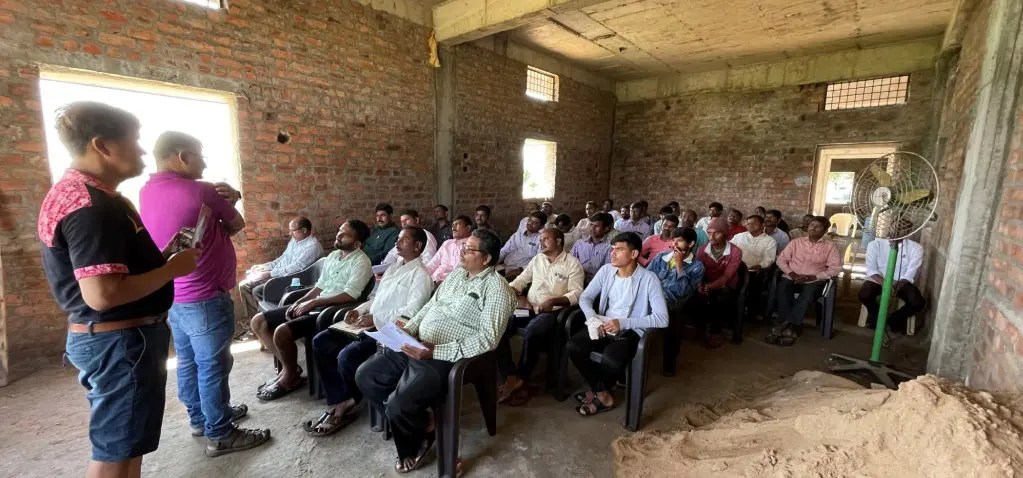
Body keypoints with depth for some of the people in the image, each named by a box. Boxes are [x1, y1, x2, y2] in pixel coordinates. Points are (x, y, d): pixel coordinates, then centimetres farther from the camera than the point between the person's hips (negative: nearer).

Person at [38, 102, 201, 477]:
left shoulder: (82, 192, 11)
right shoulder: (91, 206, -23)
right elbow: (103, 294, -30)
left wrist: (164, 254, 7)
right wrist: (172, 268, -19)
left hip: (120, 337, 10)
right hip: (119, 341, -10)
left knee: (125, 443, 24)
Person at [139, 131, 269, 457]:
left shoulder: (146, 193, 6)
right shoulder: (201, 192, -19)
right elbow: (236, 225, -6)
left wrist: (227, 197, -7)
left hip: (170, 296, 9)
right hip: (204, 298, -9)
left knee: (188, 361, 19)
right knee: (212, 366, 2)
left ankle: (200, 418, 35)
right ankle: (220, 435, 15)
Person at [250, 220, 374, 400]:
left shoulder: (361, 262, -12)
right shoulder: (333, 256, 14)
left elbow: (350, 295, -22)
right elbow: (319, 286, 17)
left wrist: (314, 302, -19)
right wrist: (299, 302, 2)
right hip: (314, 305, 9)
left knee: (282, 332, -26)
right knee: (258, 322, 5)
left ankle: (291, 376, 1)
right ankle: (287, 366, 11)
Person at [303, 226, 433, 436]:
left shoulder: (420, 275, -11)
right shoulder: (393, 267, 19)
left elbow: (412, 312, -21)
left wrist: (376, 319, -21)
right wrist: (359, 310, 4)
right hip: (370, 325, 9)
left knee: (347, 356, -26)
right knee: (321, 341, -3)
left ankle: (351, 401, 7)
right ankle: (338, 403, 0)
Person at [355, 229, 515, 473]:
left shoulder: (496, 288, -14)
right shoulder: (457, 273, 13)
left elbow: (487, 339, -22)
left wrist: (435, 351, -25)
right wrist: (407, 329, 1)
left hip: (445, 359, -8)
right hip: (416, 347, 9)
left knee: (398, 406, -22)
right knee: (365, 375, 4)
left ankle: (417, 441, 14)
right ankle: (414, 422, 16)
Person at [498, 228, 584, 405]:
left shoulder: (572, 263, -1)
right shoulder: (537, 259, 18)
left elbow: (576, 294, -11)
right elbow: (521, 280, 18)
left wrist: (553, 301, -26)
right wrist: (510, 290, -4)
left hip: (552, 311, -5)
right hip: (528, 308, 6)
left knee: (531, 334, -35)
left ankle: (520, 379, -14)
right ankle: (511, 377, -19)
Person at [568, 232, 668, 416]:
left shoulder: (649, 279, -13)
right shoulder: (606, 271, 1)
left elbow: (662, 319, -18)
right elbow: (585, 297, 7)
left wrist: (624, 323, -23)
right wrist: (593, 318, -14)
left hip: (631, 331, -4)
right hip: (603, 326, 5)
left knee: (611, 360, -33)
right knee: (573, 346, -21)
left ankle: (598, 392, 4)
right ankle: (604, 394, -1)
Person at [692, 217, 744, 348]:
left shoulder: (735, 251, -13)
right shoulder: (702, 251, -3)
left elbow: (726, 277, -21)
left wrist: (709, 287, -39)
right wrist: (701, 286, -29)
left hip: (726, 287, -2)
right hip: (708, 286, 2)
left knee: (722, 299, -35)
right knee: (698, 299, -30)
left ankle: (715, 331, -12)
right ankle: (701, 328, -4)